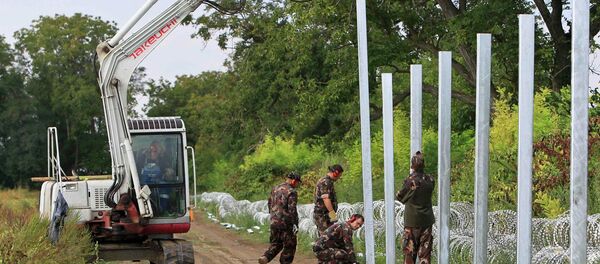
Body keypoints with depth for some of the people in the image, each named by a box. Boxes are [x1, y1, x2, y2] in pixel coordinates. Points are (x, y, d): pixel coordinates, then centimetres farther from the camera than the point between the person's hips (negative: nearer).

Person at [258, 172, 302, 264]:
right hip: (286, 223, -7)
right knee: (289, 246, 7)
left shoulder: (275, 189, 11)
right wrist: (295, 224, -16)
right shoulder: (291, 192, -13)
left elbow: (270, 204, 19)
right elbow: (292, 209, -19)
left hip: (274, 221, 7)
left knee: (275, 243, 17)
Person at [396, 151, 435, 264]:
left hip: (412, 221, -4)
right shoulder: (430, 180, -2)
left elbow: (400, 197, -4)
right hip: (427, 220, 4)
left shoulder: (410, 181, -16)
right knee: (425, 249, 8)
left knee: (410, 250, 3)